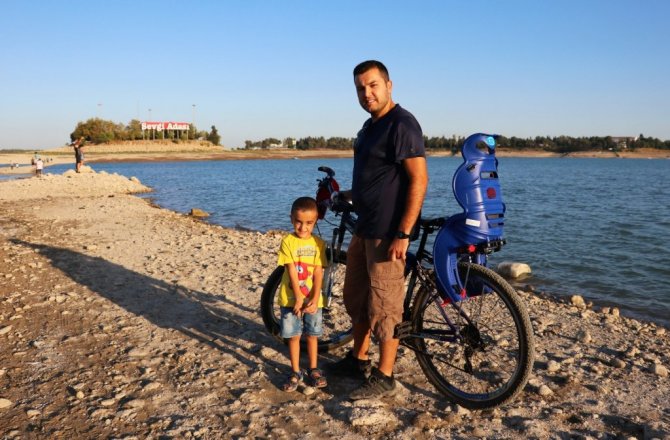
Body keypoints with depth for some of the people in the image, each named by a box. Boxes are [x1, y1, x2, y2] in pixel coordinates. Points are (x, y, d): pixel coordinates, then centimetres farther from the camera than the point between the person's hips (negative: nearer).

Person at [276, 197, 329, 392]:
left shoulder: (318, 243, -2)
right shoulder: (288, 241, -8)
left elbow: (318, 273, -6)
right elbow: (292, 272, -13)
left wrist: (314, 299, -15)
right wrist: (299, 298, -18)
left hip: (312, 300, 2)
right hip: (291, 299, -2)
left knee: (312, 335, 13)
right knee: (293, 336, 7)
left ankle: (313, 370, 28)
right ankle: (295, 372, 21)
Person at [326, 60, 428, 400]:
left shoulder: (401, 124, -15)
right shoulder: (370, 126, 15)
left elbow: (419, 179, -22)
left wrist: (403, 234, -25)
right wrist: (350, 194, 26)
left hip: (387, 232, -10)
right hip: (364, 226, 10)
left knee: (383, 304, -1)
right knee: (355, 295, 18)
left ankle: (384, 378, 13)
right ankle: (359, 360, 34)